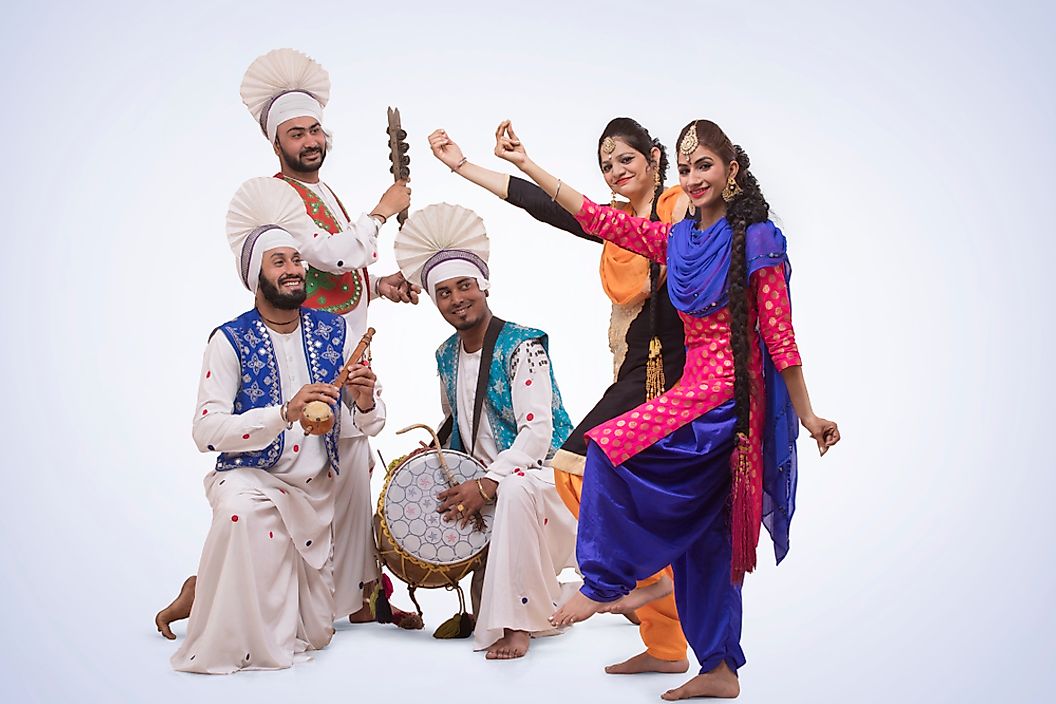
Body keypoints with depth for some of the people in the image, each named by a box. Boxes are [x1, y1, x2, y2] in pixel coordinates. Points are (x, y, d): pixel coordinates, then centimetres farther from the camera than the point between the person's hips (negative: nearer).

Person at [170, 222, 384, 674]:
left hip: (319, 491, 5)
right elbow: (205, 431, -21)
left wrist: (365, 403, -23)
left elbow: (370, 425, 2)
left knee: (316, 633, 9)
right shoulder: (230, 341, -11)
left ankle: (207, 588, 38)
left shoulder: (333, 331, 0)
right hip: (251, 477, -5)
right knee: (240, 506, -42)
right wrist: (285, 413, -34)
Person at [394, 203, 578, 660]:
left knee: (515, 489, -39)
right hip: (483, 479, 9)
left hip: (542, 470, -8)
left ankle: (517, 623, -29)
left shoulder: (522, 346, -15)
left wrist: (487, 484, -29)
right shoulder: (446, 356, 7)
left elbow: (537, 433, -23)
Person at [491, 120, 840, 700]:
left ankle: (602, 583, -3)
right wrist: (525, 163, 9)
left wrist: (806, 415, -5)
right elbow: (597, 218, 11)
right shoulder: (677, 239, 11)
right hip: (695, 388, 7)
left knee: (611, 449, -18)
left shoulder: (755, 240, -7)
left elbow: (779, 334, -8)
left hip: (726, 394, -7)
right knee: (700, 533, 9)